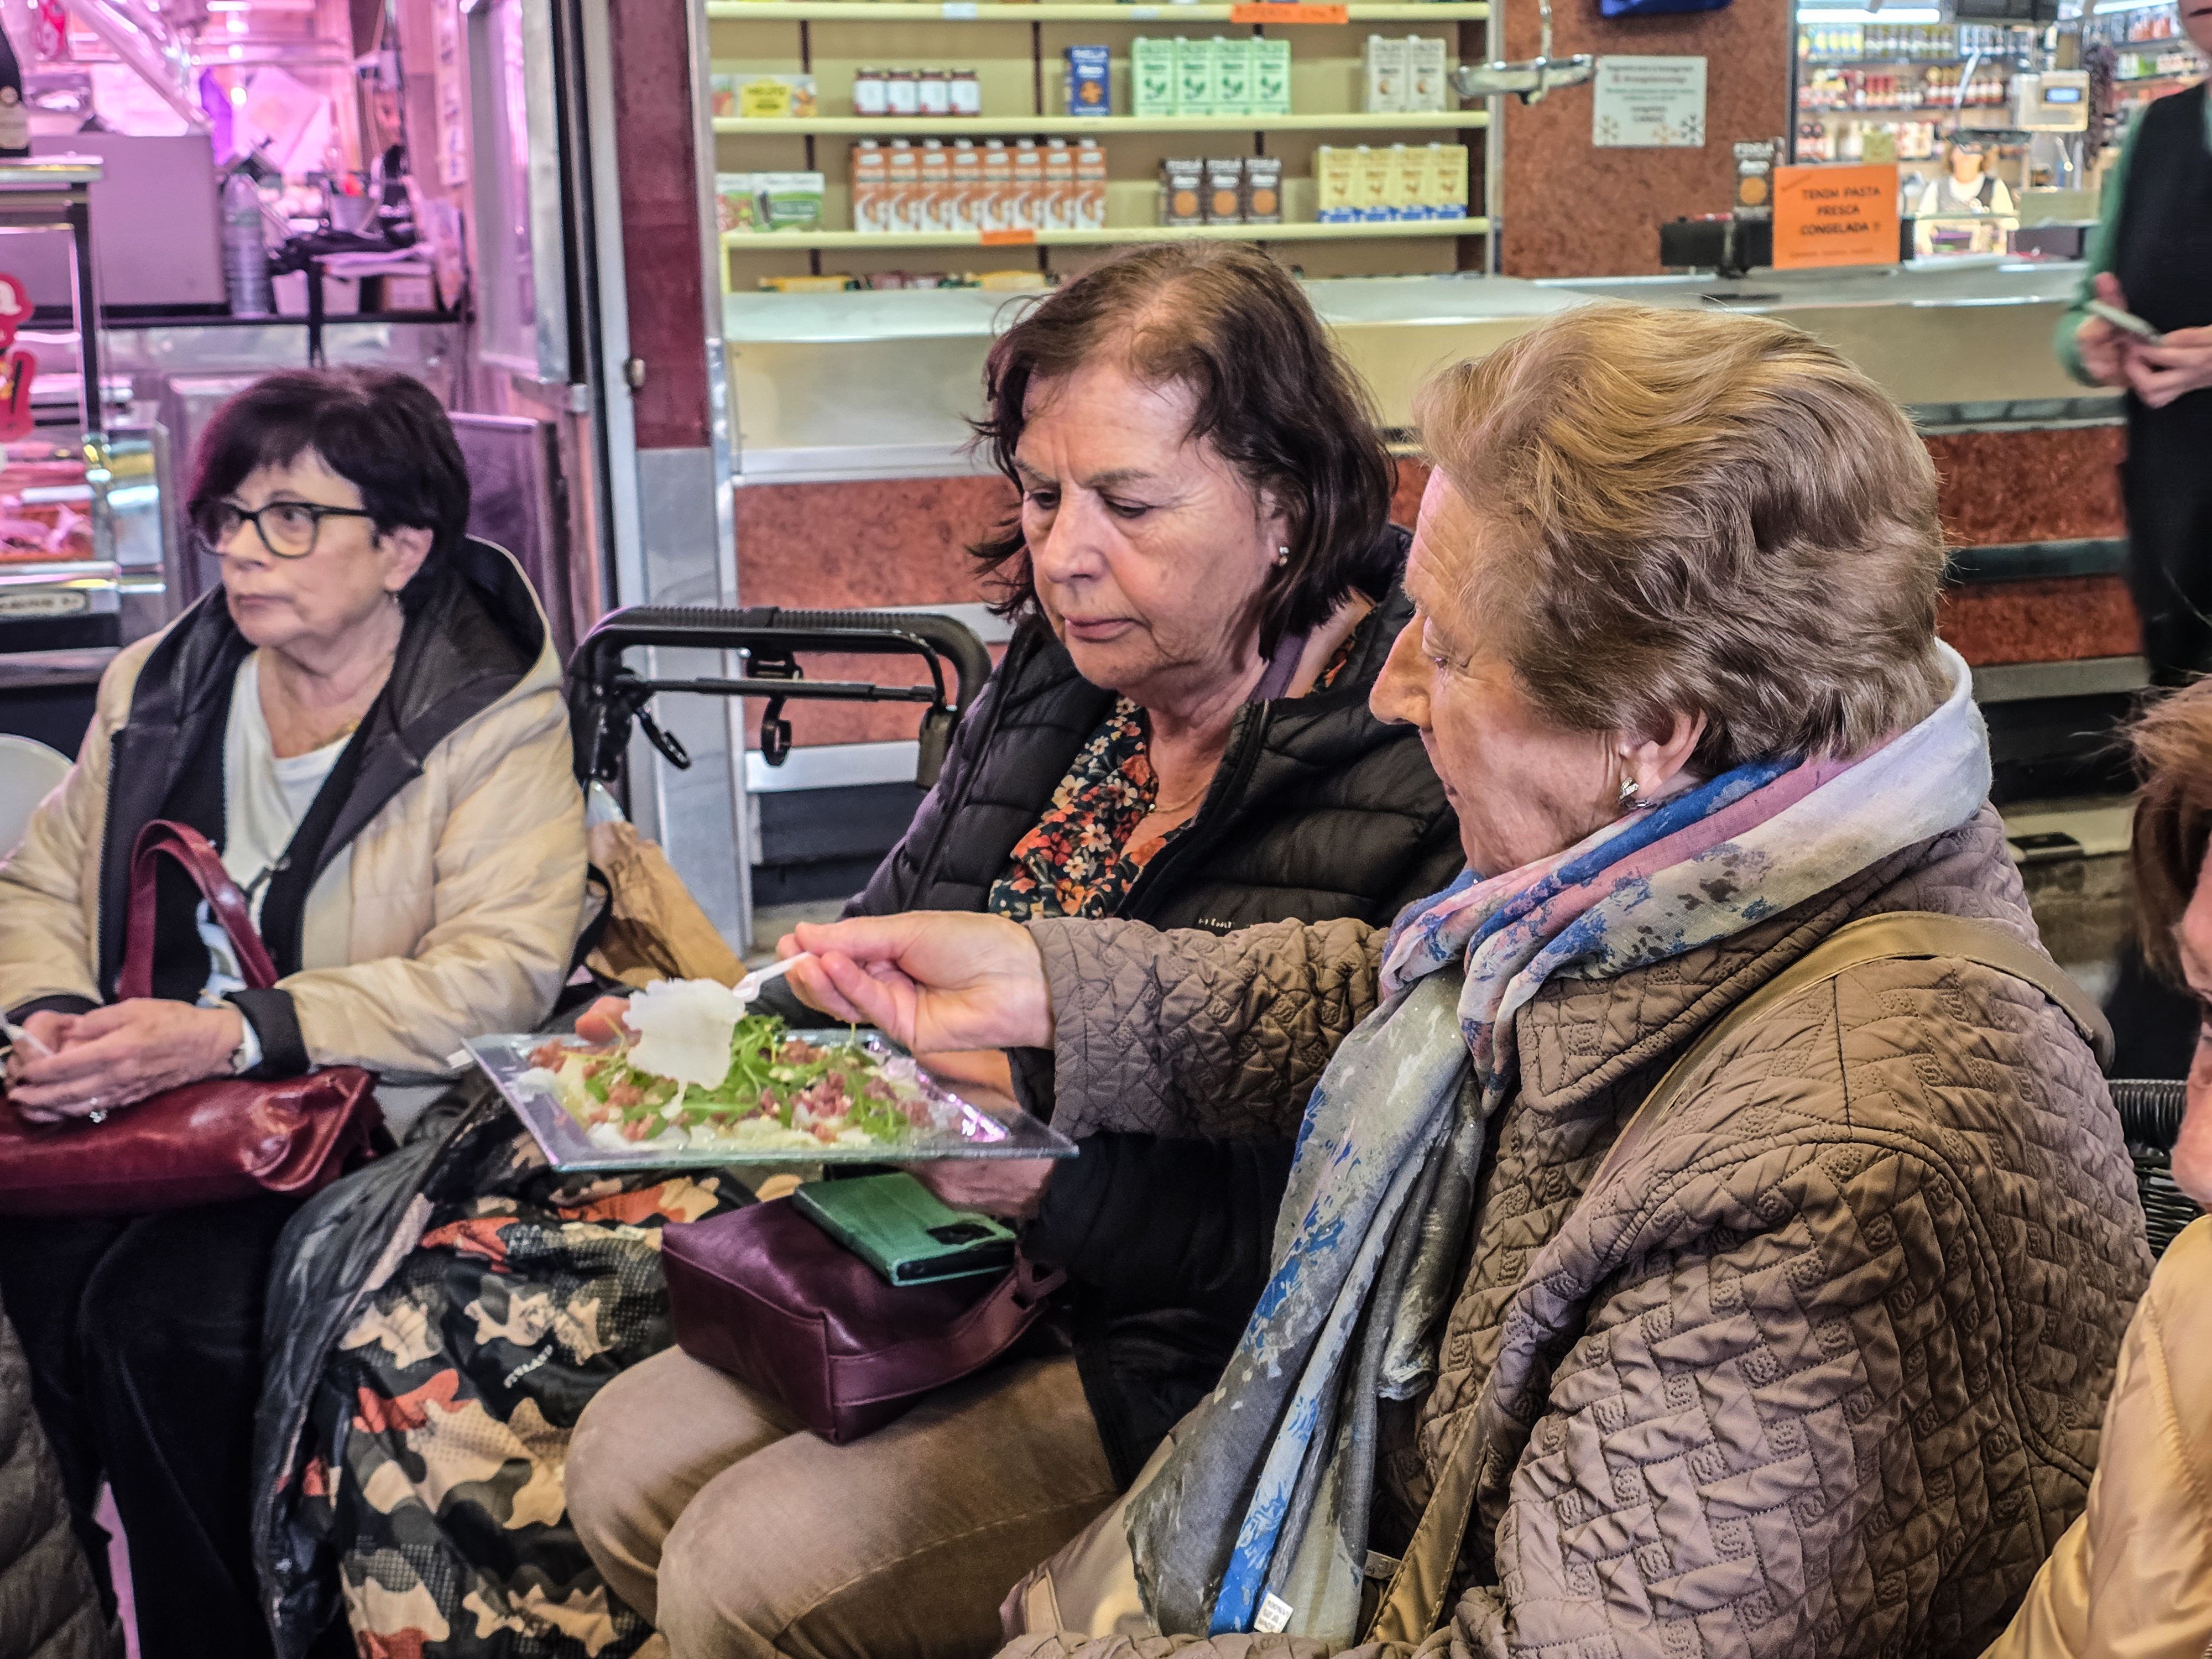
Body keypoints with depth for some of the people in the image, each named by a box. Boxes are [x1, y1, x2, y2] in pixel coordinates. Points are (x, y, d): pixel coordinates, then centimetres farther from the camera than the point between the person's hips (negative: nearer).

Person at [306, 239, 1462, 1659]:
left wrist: (1062, 1181, -33)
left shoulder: (1418, 770, -21)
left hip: (1173, 1346, -8)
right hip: (974, 1276, 8)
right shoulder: (1054, 685, 5)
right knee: (622, 1462, 3)